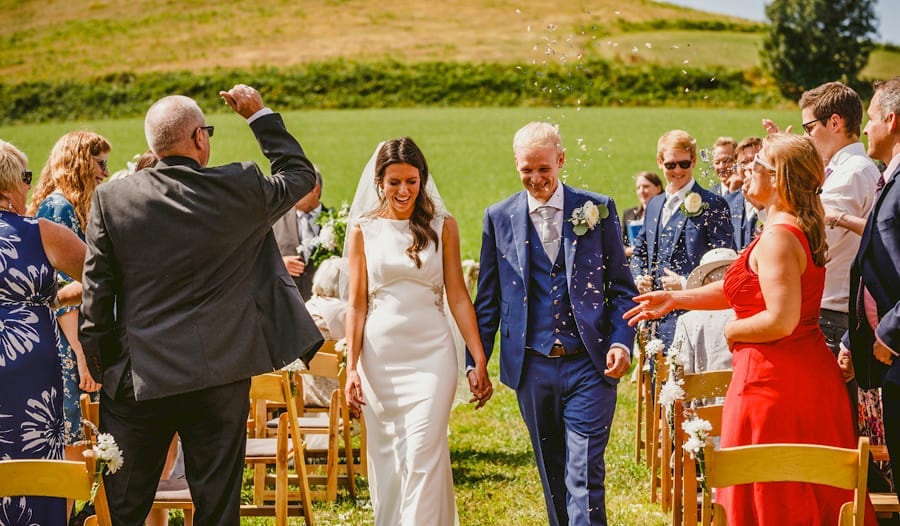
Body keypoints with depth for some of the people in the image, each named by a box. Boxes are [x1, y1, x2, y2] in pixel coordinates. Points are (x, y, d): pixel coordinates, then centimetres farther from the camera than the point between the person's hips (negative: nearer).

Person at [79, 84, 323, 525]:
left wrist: (101, 373, 7)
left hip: (138, 380, 1)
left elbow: (96, 298, -3)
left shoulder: (111, 199, -5)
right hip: (221, 376, 0)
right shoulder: (239, 188, -7)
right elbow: (301, 175, 13)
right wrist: (260, 115, 20)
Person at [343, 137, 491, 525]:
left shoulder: (443, 226, 4)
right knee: (386, 460, 6)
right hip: (380, 355, 1)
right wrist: (351, 368, -3)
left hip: (431, 353, -1)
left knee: (423, 456, -10)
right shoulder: (363, 230, 4)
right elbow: (357, 304, 4)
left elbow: (457, 296, 3)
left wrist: (480, 361, -1)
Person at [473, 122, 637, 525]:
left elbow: (621, 286, 6)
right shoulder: (499, 217, 6)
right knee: (552, 476, 11)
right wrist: (476, 363, 6)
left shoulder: (597, 209, 3)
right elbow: (488, 299, 10)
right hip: (532, 368, 2)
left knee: (584, 475, -8)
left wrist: (622, 342, -9)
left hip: (589, 366, -2)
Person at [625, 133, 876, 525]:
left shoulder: (777, 237, -19)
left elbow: (780, 320, -27)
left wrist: (732, 331, -9)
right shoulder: (803, 229, 11)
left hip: (773, 379, -10)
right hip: (811, 371, 10)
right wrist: (675, 298, 20)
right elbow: (745, 289, 19)